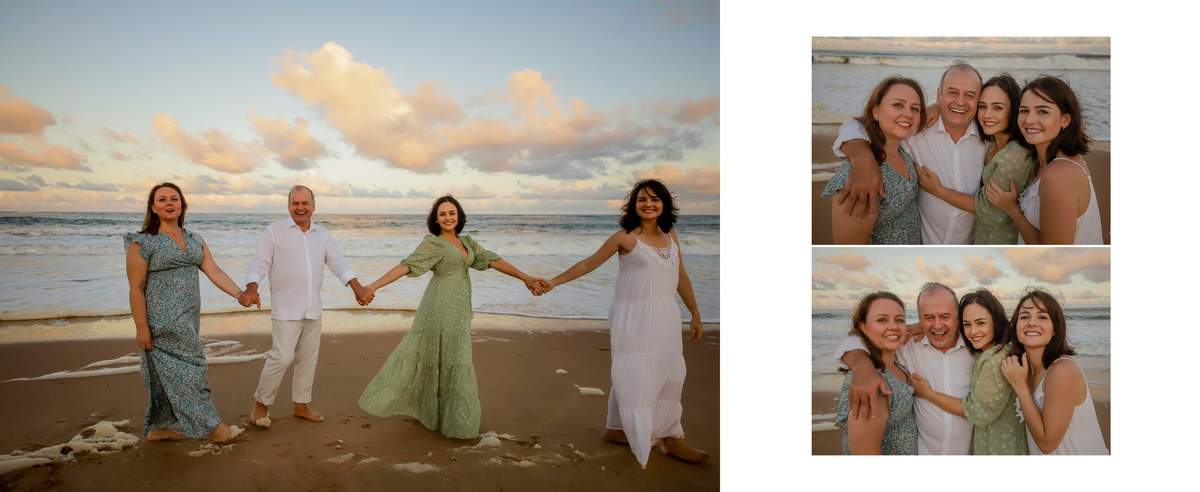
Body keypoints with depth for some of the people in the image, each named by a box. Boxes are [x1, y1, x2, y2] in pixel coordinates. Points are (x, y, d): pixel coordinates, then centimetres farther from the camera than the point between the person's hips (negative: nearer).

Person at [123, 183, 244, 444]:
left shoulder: (195, 240, 9)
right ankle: (214, 428, 4)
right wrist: (141, 328, -15)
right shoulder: (142, 243, -10)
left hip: (188, 318, 7)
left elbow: (214, 272, 2)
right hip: (163, 320, -7)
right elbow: (136, 288, -11)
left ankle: (159, 428, 27)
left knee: (170, 373, 14)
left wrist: (240, 294, -11)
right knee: (188, 370, -3)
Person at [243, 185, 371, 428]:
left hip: (313, 308, 5)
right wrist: (251, 288, -26)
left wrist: (357, 287, -7)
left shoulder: (322, 234, 10)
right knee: (282, 357, -10)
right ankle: (261, 403, 9)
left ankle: (300, 404, 24)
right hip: (286, 309, -5)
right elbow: (259, 262, -9)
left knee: (308, 358, 11)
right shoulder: (275, 231, -3)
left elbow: (338, 262, 6)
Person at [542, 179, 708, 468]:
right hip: (634, 317, -6)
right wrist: (554, 282, -3)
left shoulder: (670, 236, 8)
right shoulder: (625, 237, -7)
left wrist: (695, 314, 17)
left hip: (666, 317, 6)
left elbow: (681, 277, 15)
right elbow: (589, 263, -1)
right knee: (633, 376, -3)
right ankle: (642, 443, 7)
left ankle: (671, 438, 21)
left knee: (669, 376, 10)